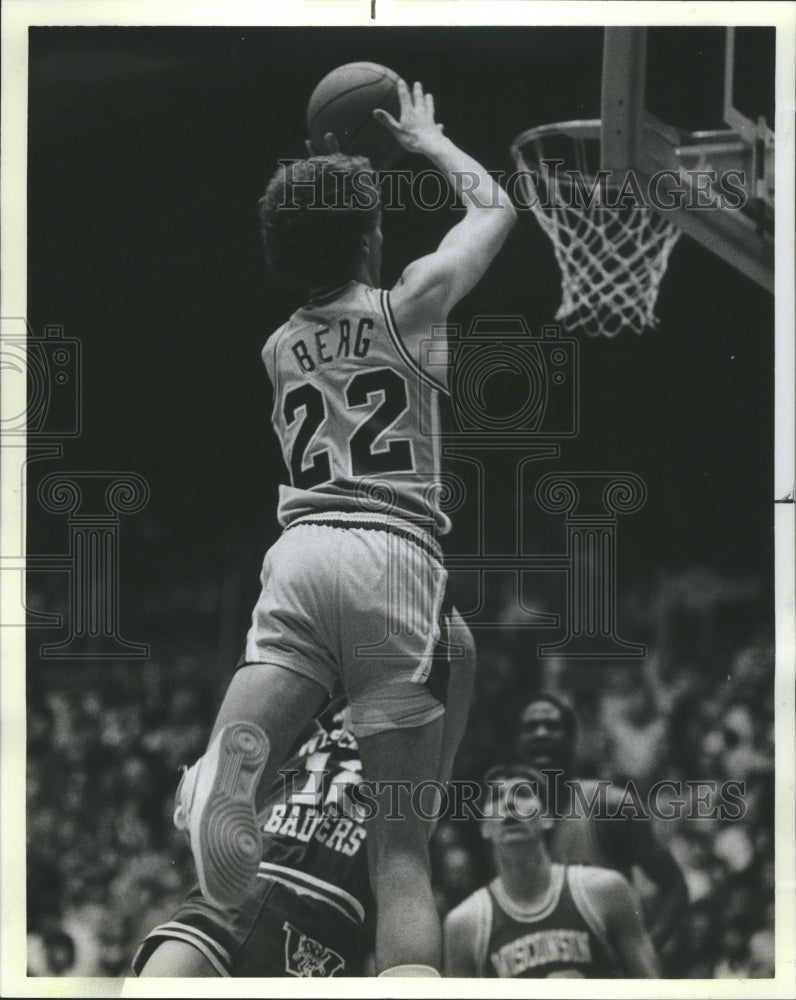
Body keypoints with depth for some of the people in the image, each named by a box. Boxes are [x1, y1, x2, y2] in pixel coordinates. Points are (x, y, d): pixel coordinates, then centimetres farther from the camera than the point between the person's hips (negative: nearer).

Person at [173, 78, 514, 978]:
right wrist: (426, 139, 45)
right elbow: (494, 206, 32)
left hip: (300, 553, 2)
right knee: (401, 851, -4)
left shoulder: (277, 349, 24)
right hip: (397, 559, -2)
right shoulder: (412, 306, 14)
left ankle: (222, 782, -54)